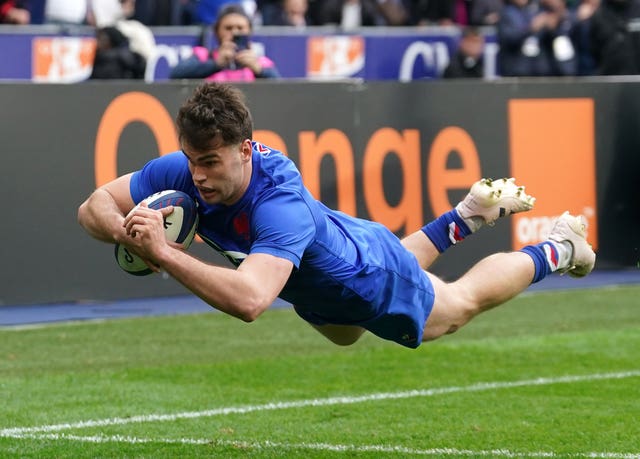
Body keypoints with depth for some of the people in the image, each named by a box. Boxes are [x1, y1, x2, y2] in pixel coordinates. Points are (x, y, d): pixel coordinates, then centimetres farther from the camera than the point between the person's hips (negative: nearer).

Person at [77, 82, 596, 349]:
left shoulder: (280, 204, -50)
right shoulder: (180, 171, -32)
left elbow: (249, 300, -63)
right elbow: (93, 207, -25)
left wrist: (164, 254, -66)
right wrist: (128, 232, -46)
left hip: (375, 282, -7)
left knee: (464, 301, 24)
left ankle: (560, 247, 50)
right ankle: (466, 217, 55)